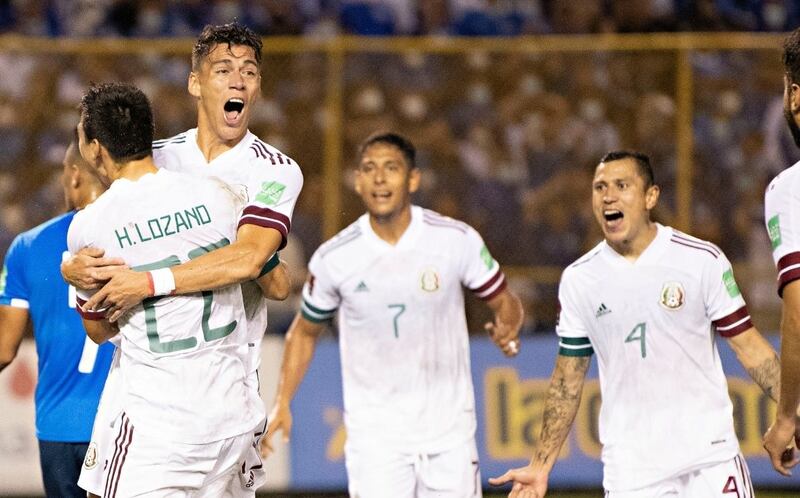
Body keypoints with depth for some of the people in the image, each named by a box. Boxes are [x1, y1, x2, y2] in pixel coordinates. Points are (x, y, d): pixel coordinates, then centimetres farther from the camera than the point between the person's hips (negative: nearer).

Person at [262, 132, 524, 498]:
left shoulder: (457, 241, -6)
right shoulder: (333, 258, -5)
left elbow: (504, 301, 7)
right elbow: (305, 331, 11)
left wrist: (507, 328, -16)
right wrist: (282, 402, 2)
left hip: (448, 427, 1)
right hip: (374, 435, -1)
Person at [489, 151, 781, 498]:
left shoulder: (702, 260, 0)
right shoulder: (578, 280, 6)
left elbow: (750, 347, 2)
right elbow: (567, 380, 12)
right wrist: (541, 466, 7)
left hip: (711, 458, -1)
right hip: (628, 469, 1)